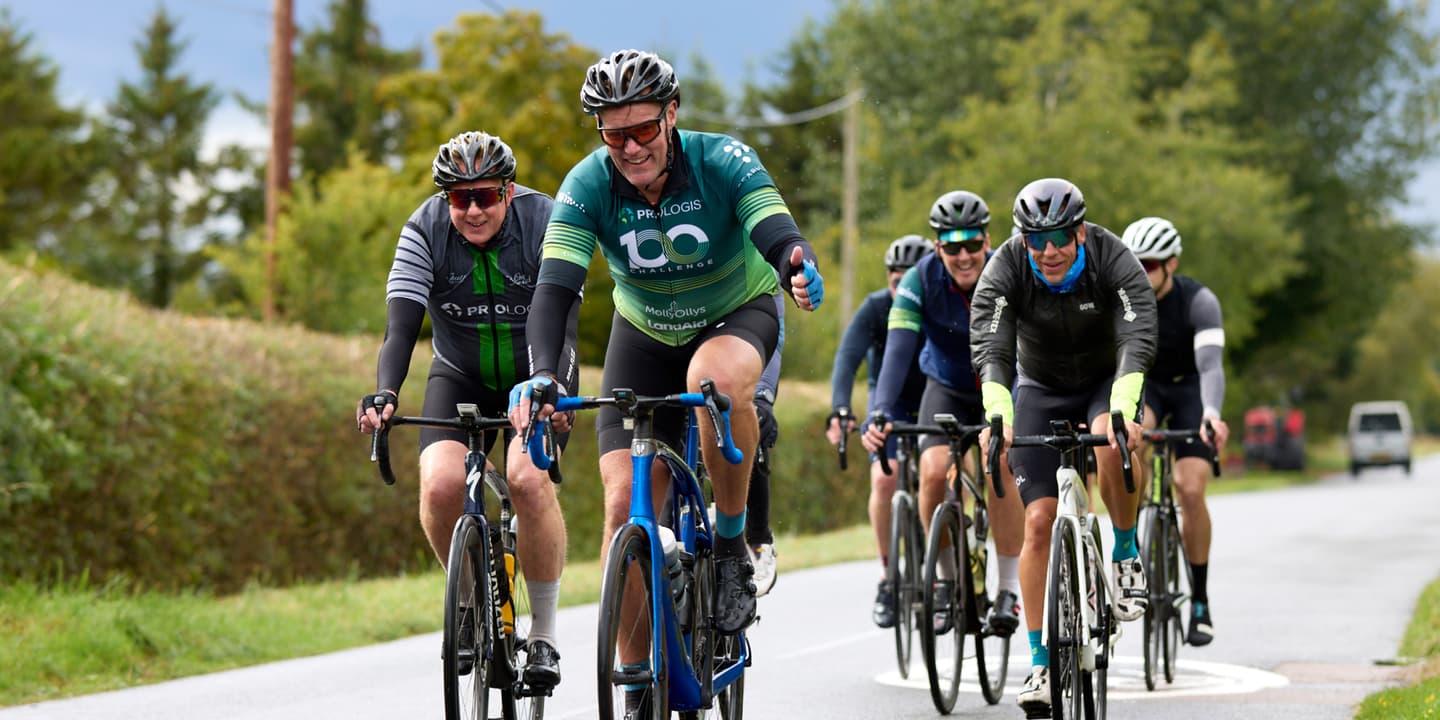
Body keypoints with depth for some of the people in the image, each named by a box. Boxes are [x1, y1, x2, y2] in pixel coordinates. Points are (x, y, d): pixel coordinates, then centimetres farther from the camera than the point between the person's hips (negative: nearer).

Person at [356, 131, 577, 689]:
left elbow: (561, 323, -31)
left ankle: (544, 633, -12)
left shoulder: (544, 222, -21)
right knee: (441, 484, -25)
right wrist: (385, 395, -45)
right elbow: (401, 324, -26)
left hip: (535, 379, -2)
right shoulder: (425, 230, -17)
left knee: (527, 476, -29)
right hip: (461, 378, 2)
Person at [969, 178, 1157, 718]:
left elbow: (1138, 338, -38)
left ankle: (1126, 552, -10)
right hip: (1041, 389, 1)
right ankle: (1041, 663, -4)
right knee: (1039, 522, -10)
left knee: (1111, 443, -37)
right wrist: (997, 417, -52)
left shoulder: (1114, 260, -27)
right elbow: (991, 349, -35)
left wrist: (1122, 408, -55)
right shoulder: (1005, 269, -24)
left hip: (1106, 380, -1)